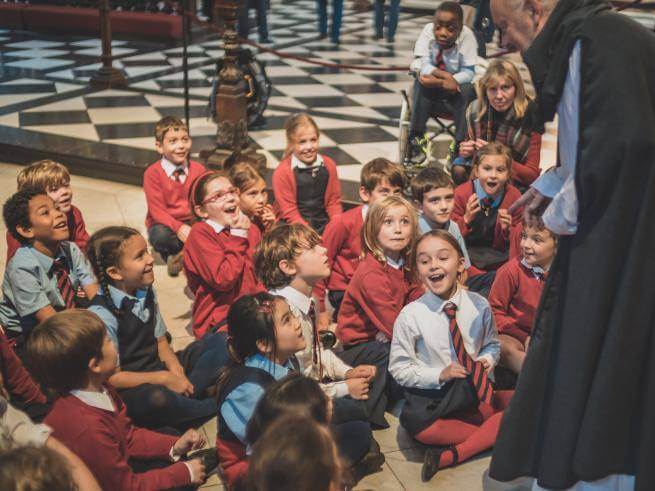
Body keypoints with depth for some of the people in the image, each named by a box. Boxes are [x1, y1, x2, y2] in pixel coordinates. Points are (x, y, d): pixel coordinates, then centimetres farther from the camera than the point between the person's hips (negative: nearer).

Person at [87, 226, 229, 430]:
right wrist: (164, 379, -20)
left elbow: (160, 340, 9)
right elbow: (111, 377, -19)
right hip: (131, 389, -7)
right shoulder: (101, 314, -20)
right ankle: (216, 406, -11)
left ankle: (183, 397, -19)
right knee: (156, 399, -41)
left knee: (218, 342, 1)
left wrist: (175, 369, -12)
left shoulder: (147, 292, 2)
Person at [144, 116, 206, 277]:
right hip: (165, 224, -2)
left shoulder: (198, 169, 1)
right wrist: (179, 228, -33)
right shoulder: (152, 173, -11)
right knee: (160, 235, -37)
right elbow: (157, 211, -17)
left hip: (192, 222, 3)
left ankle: (178, 255, -10)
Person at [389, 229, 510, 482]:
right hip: (431, 398, -4)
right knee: (417, 425, -33)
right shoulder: (410, 316, -12)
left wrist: (488, 359, -10)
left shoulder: (479, 305, -4)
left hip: (475, 391, 4)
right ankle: (492, 433, -12)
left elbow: (492, 344, 12)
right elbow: (399, 368, -6)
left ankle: (451, 455, -16)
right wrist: (439, 374, -17)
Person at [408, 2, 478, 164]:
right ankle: (416, 138, -22)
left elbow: (468, 72, -23)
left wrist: (441, 82, -36)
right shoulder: (428, 30, -19)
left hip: (453, 90, -1)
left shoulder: (466, 35, -22)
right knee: (421, 83, -29)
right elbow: (424, 64, -21)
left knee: (466, 90, -30)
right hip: (432, 90, 1)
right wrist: (445, 75, -39)